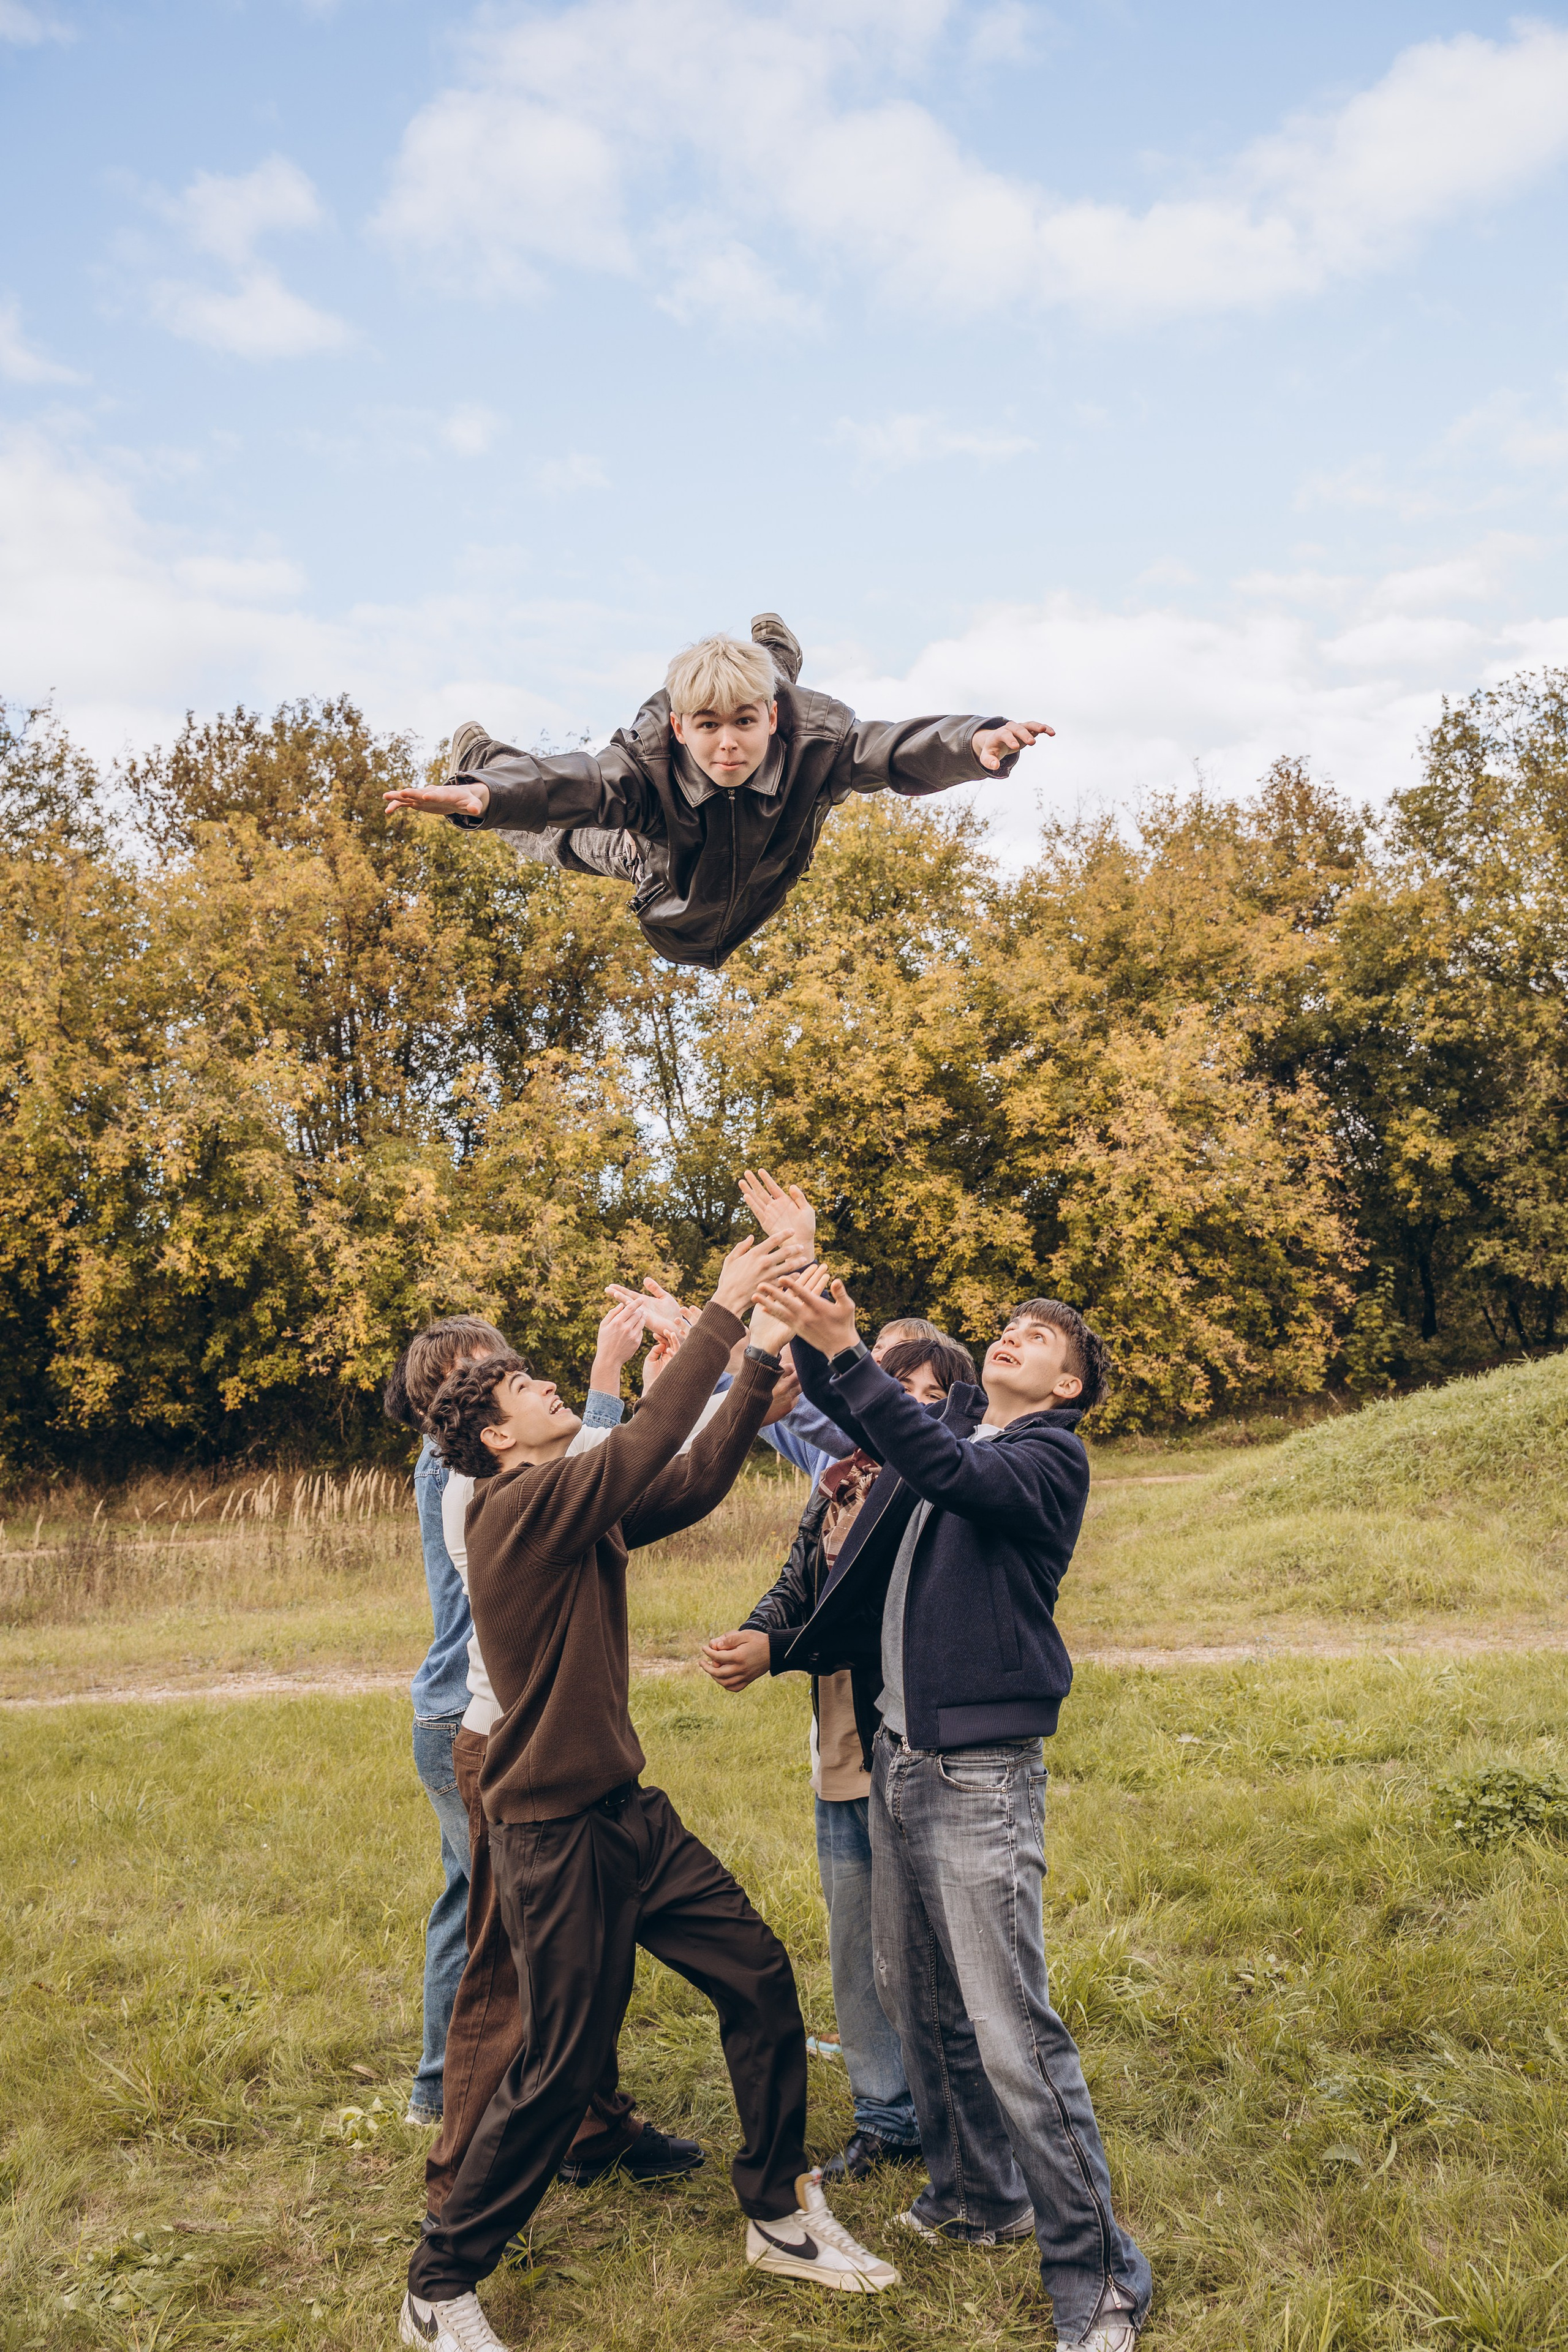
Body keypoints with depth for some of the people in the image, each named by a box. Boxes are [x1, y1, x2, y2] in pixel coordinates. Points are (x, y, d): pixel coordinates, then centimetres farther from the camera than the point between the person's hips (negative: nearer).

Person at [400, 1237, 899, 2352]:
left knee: (760, 1976, 10)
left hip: (631, 1812, 9)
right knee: (560, 2070, 1)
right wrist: (724, 1313, -28)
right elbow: (646, 1447, -30)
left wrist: (761, 1363, -4)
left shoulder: (587, 1510, 8)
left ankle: (781, 2214, 27)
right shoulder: (519, 1505, -19)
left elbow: (695, 1481, 3)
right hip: (556, 1833, -9)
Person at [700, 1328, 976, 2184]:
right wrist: (747, 1638, -10)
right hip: (843, 1758, 7)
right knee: (856, 1949, 17)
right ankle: (888, 2119, 34)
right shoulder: (837, 1487, 9)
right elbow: (795, 1590, 9)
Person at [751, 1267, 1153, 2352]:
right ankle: (978, 2192, 37)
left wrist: (842, 1349, -33)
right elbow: (854, 1413, 5)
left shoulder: (1051, 1456, -8)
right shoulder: (953, 1425, 13)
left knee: (1012, 2029, -6)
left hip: (979, 1770, -7)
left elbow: (949, 1471, -25)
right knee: (922, 2003, 18)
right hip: (899, 1756, 8)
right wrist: (818, 1334, -15)